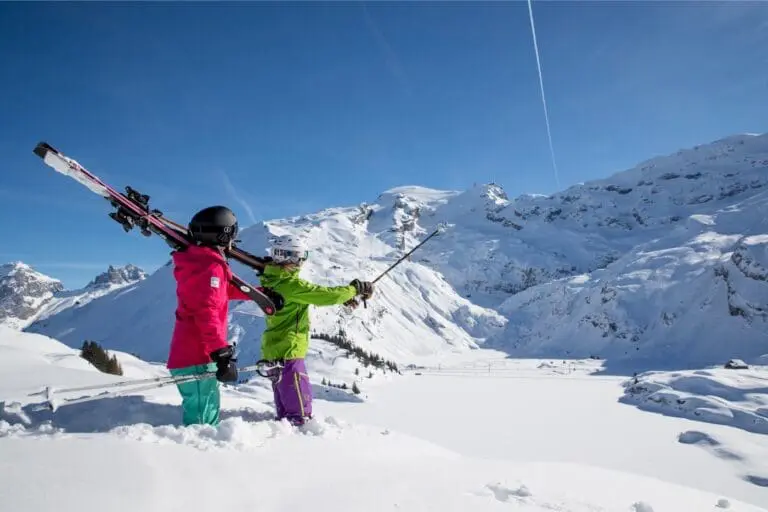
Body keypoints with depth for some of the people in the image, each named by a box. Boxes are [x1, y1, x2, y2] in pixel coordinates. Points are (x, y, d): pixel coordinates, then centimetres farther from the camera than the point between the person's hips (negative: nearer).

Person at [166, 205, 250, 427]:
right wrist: (222, 352, -28)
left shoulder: (199, 262, 17)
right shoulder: (211, 267, -14)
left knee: (205, 419, 18)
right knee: (204, 421, -10)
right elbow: (207, 312, -25)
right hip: (197, 358, -10)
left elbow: (225, 290, 32)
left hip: (187, 355, 10)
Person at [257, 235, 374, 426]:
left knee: (285, 404, 20)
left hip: (273, 349, 10)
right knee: (300, 405, 0)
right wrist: (355, 289, -5)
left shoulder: (272, 281, 8)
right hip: (288, 351, -10)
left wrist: (344, 296, 9)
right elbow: (325, 295, -20)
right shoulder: (291, 284, -21)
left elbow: (311, 293, 13)